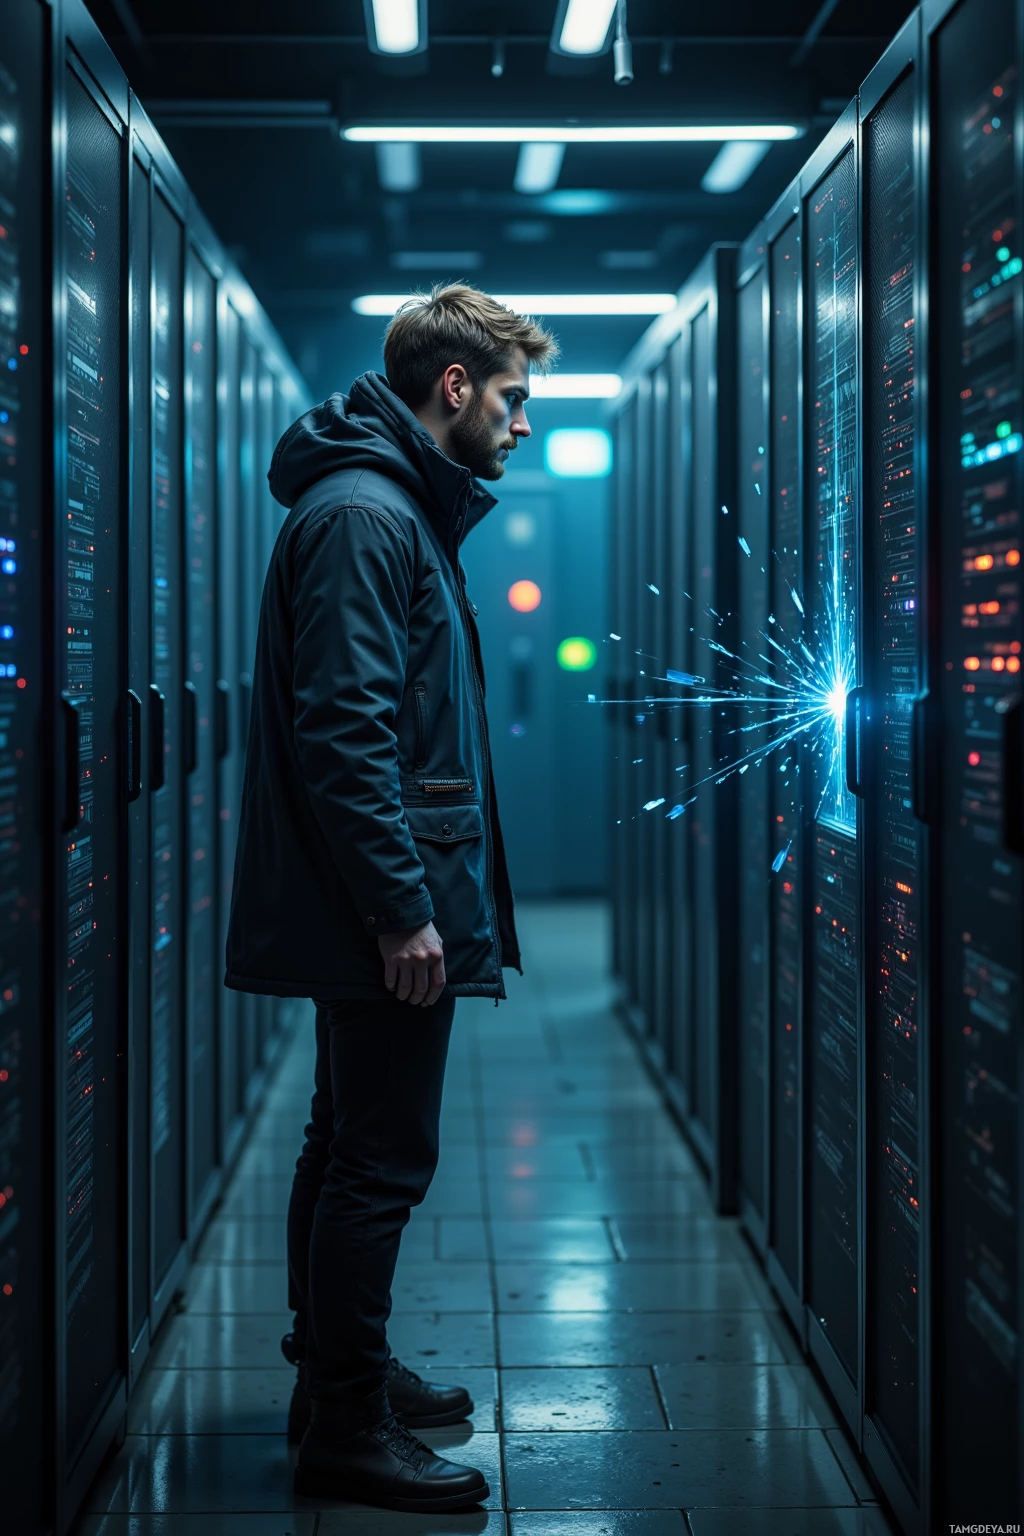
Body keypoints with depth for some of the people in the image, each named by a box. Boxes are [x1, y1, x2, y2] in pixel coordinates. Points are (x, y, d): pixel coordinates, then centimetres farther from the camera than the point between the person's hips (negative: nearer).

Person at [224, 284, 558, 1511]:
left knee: (352, 1151, 18)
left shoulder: (398, 510, 18)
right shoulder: (363, 515, -15)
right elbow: (344, 731, -23)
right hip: (384, 913, -11)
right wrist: (402, 909, -23)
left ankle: (336, 1376, 31)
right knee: (381, 1163, -4)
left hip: (377, 910, 11)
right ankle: (345, 1432, 5)